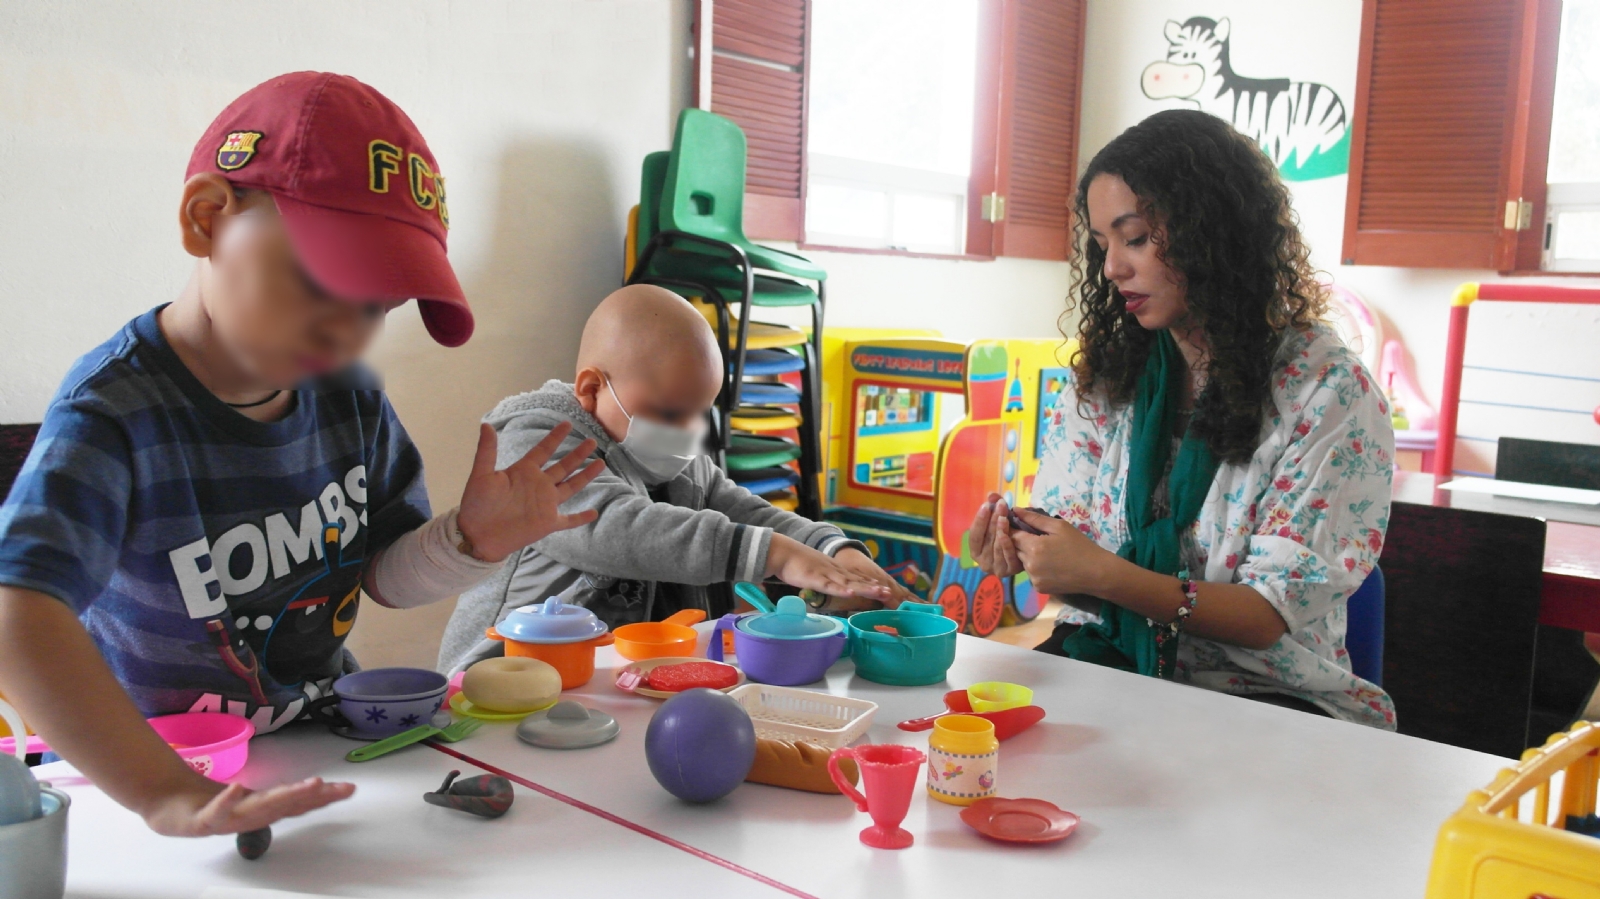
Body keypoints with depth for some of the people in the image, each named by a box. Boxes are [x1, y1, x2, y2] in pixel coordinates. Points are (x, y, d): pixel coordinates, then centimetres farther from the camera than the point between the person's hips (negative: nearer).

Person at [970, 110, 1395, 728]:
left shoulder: (1329, 392, -9)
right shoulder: (1105, 372, 6)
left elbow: (1272, 616, -13)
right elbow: (1074, 553, 7)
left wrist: (1104, 576, -26)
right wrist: (1024, 552, -18)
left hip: (1257, 691, -3)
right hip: (1103, 661, 4)